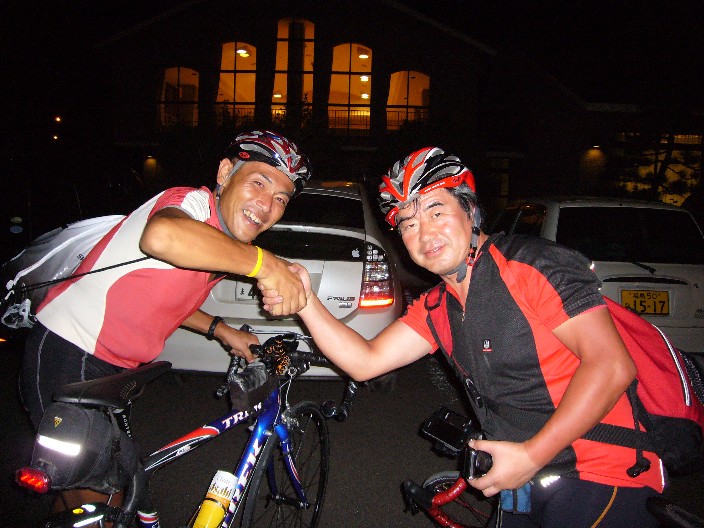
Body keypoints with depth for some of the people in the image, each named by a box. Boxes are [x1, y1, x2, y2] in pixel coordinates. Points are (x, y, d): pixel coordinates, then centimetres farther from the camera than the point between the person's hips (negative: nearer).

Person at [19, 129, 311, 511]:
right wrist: (263, 263, -39)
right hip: (65, 361, -9)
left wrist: (221, 331, 11)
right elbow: (161, 235, -47)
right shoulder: (193, 202, -20)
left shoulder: (221, 242, 7)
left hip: (106, 367, 9)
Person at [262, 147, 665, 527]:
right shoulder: (438, 308, 5)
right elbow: (364, 362, 1)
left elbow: (611, 366, -21)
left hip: (598, 480, -6)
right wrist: (304, 300, -12)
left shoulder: (532, 264, -17)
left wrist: (530, 456, -21)